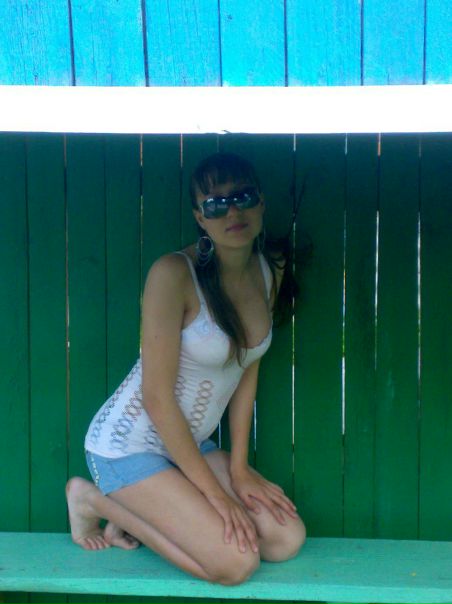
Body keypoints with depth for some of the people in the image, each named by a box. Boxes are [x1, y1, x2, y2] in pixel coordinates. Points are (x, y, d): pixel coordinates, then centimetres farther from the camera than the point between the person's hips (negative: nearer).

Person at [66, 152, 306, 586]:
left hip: (190, 444, 7)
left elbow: (248, 370, 6)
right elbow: (157, 398, -22)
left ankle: (135, 513, 12)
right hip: (130, 446, -7)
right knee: (237, 561, -16)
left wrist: (238, 468, 1)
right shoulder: (173, 274, -23)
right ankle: (94, 498, 3)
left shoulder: (270, 271, -1)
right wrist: (213, 491, -16)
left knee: (288, 540, -3)